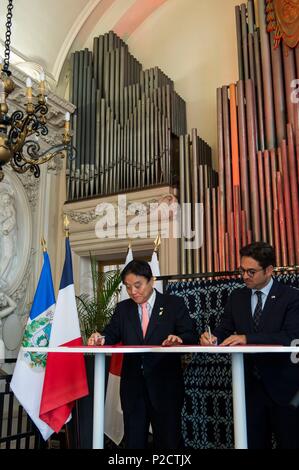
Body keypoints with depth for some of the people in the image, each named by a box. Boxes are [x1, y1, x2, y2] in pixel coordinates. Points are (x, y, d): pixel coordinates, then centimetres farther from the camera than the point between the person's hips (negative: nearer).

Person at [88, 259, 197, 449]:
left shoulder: (174, 304, 1)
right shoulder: (122, 308, 11)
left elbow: (191, 337, -4)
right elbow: (112, 334, 4)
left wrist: (179, 339, -25)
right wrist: (102, 339, -18)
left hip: (165, 385, -2)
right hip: (133, 385, 3)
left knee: (168, 440, 7)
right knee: (133, 440, 9)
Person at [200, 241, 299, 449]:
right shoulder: (236, 298, 8)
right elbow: (225, 330, 6)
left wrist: (247, 338, -28)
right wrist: (212, 337, -18)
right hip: (250, 385, 4)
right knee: (253, 442, 11)